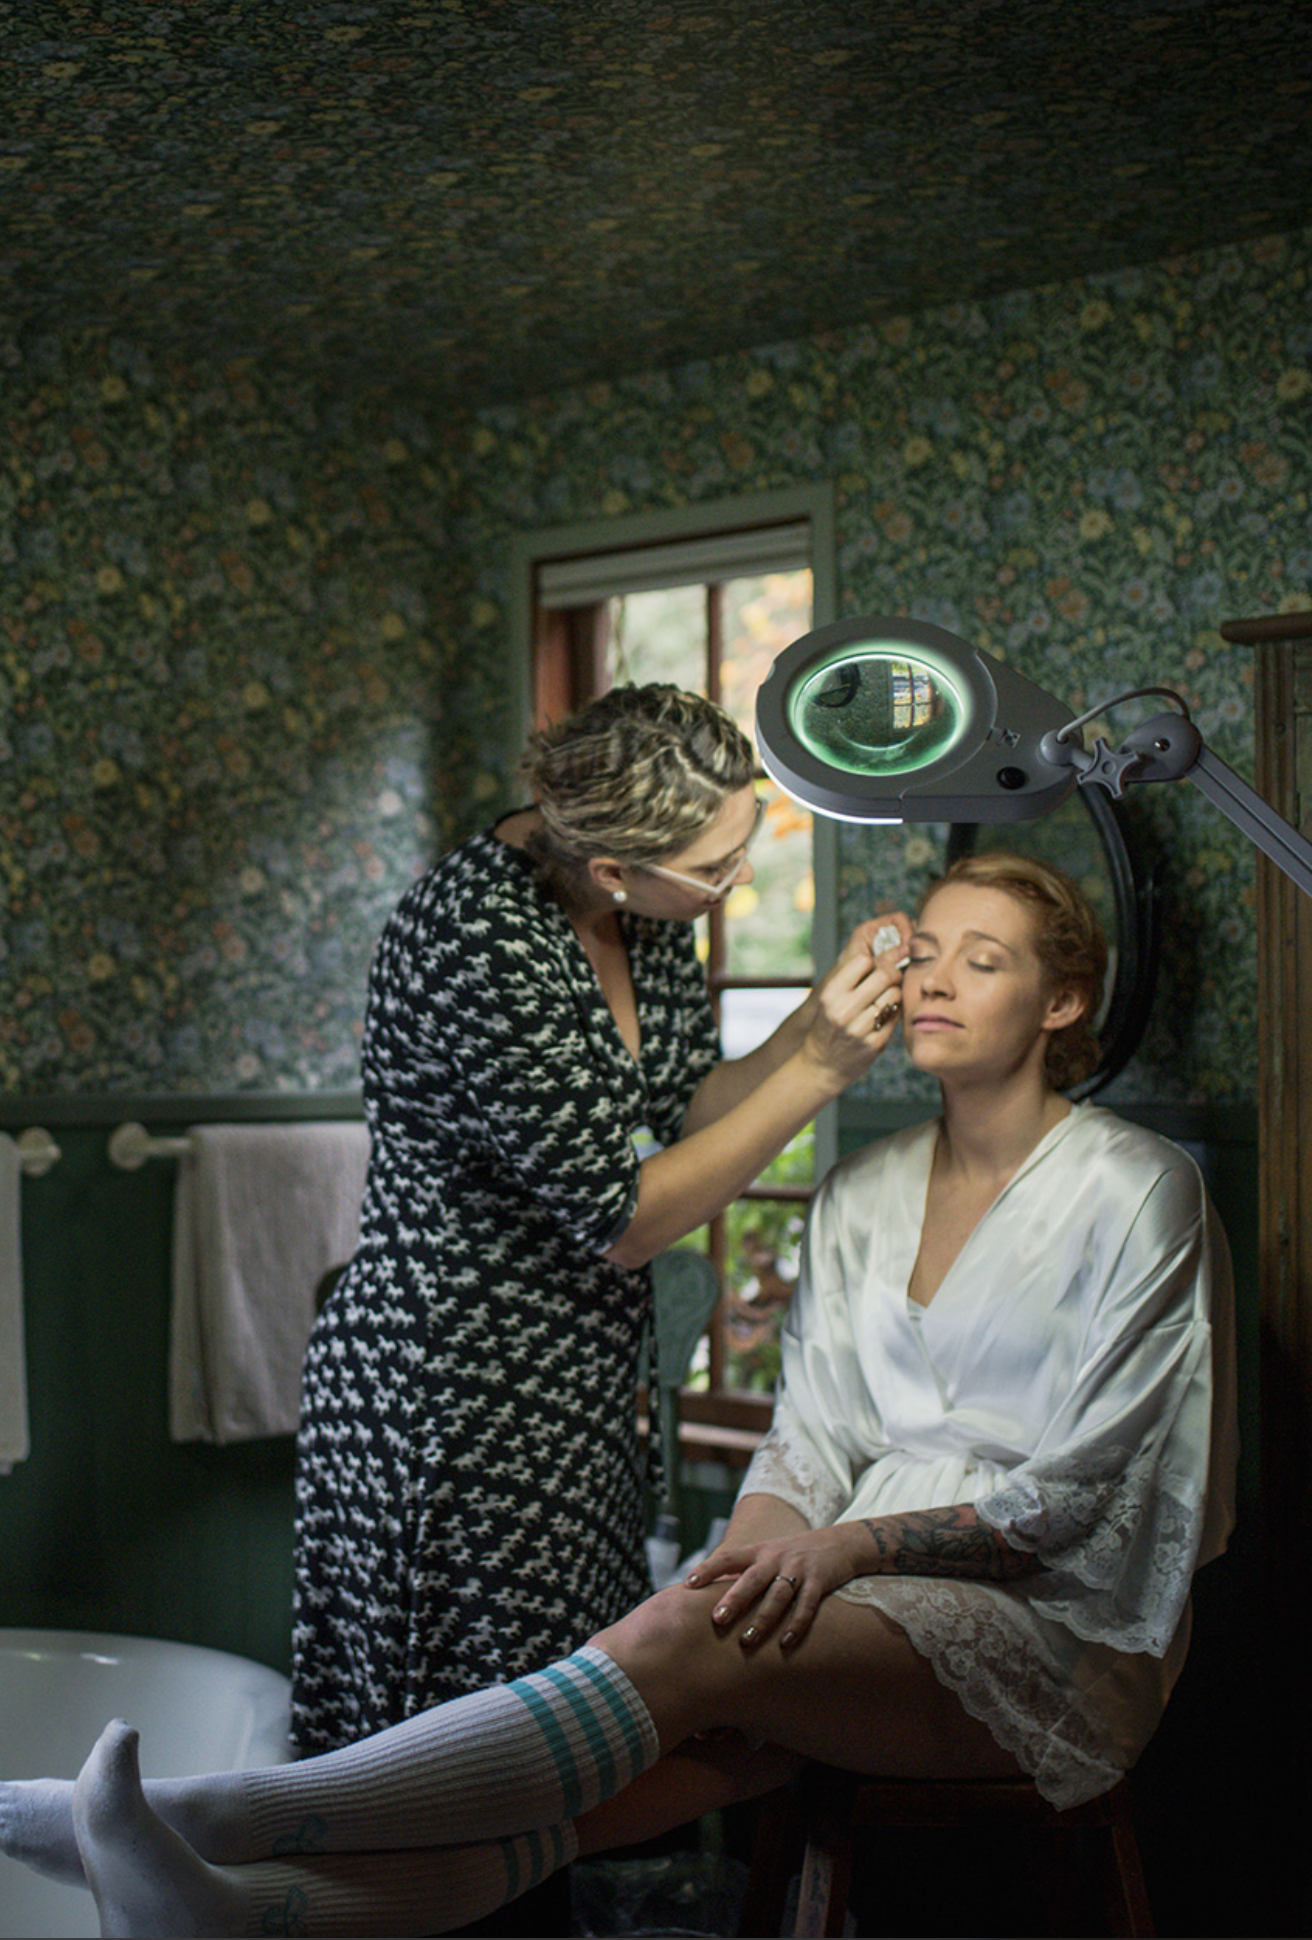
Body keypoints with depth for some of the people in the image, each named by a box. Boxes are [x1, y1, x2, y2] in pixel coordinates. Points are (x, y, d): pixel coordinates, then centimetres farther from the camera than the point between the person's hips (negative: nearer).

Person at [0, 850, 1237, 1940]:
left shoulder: (1135, 1191, -5)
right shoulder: (861, 1192, 12)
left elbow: (1081, 1488, -11)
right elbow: (809, 1434, 7)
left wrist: (857, 1543, -20)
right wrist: (753, 1557, -12)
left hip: (1058, 1622, -5)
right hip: (865, 1590, 5)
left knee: (681, 1647, -30)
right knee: (658, 1758, -26)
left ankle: (231, 1814, -36)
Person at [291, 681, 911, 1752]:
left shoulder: (644, 903, -3)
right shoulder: (485, 942, -28)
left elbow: (689, 1107, 8)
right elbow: (619, 1221, -22)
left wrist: (819, 1016, -9)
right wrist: (817, 1070, -23)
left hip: (580, 1379, 8)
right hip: (452, 1395, -8)